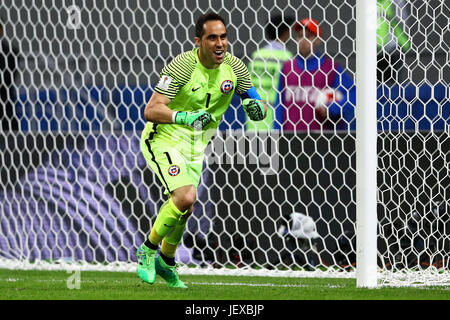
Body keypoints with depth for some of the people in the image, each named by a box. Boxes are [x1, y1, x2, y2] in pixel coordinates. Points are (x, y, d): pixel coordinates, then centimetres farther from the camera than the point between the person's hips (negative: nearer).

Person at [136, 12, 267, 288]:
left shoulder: (234, 67, -5)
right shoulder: (183, 66, -23)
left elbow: (259, 106, 4)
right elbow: (151, 110, -26)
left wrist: (257, 107, -21)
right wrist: (184, 117, -41)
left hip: (196, 145, 6)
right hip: (165, 138, -6)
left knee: (185, 210, 11)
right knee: (186, 196, -25)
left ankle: (166, 263, 37)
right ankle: (148, 250, -4)